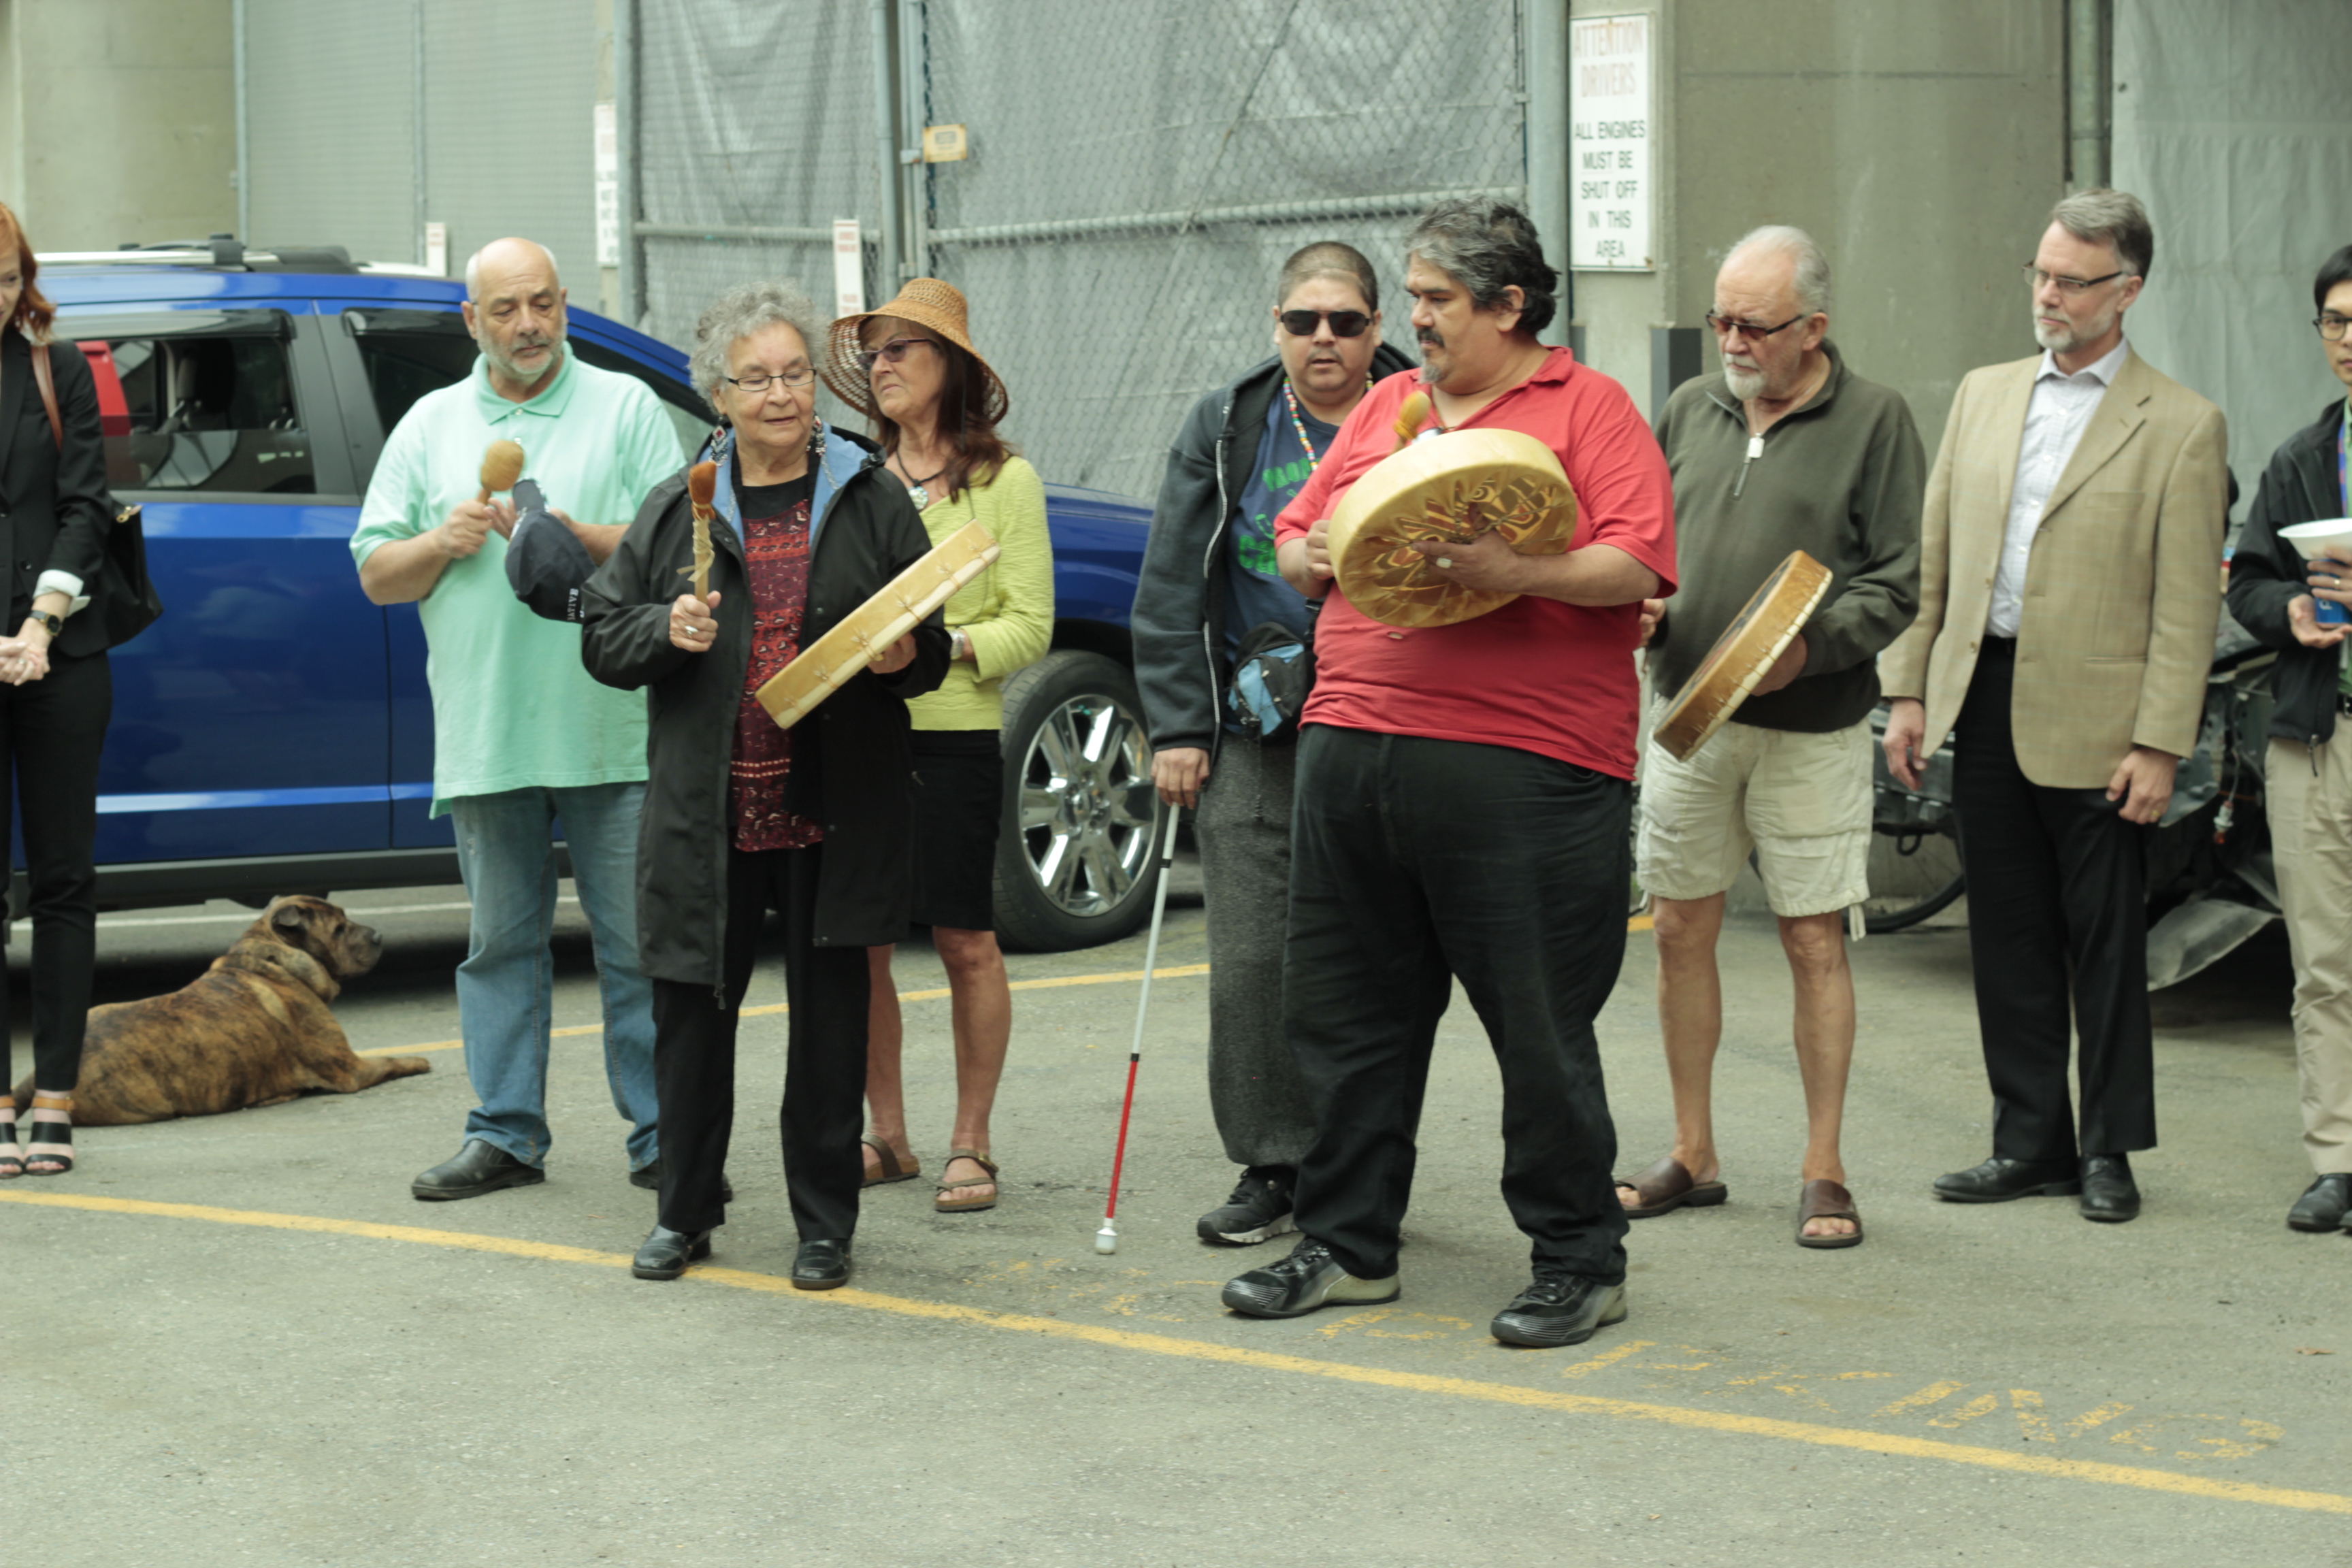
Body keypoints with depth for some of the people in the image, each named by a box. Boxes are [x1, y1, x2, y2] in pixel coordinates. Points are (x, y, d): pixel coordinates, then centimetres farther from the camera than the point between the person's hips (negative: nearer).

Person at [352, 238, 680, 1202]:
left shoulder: (627, 408, 6)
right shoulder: (429, 427, 14)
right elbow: (376, 573, 12)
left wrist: (574, 537, -17)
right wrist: (444, 542, -7)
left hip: (613, 730, -3)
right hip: (484, 735, 3)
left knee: (639, 941, -1)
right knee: (501, 941, 8)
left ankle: (663, 1134, 5)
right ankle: (506, 1133, 15)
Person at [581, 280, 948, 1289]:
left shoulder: (873, 502, 6)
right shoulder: (677, 511, 9)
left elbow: (933, 640, 10)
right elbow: (601, 634, 9)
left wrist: (906, 658, -12)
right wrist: (665, 632, -10)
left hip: (835, 815, -1)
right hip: (706, 815, 1)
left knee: (830, 1018, 4)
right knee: (691, 1011, 6)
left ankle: (824, 1225, 15)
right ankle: (685, 1211, 23)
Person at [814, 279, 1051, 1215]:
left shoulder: (1004, 480, 2)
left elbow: (1030, 626, -3)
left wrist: (945, 646, -19)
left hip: (954, 732, -4)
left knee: (965, 941, 0)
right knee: (860, 944, 3)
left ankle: (970, 1145, 10)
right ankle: (887, 1138, 15)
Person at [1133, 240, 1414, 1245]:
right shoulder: (1225, 430, 7)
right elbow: (1171, 589, 6)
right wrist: (1177, 728, -1)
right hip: (1252, 738, 1)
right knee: (1250, 959, 0)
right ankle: (1272, 1165, 11)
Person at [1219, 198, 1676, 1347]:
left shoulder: (1588, 408, 0)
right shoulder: (1383, 407, 18)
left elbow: (1635, 565, -11)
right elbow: (1294, 542, 21)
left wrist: (1518, 573, -25)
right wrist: (1315, 555, -1)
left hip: (1521, 767, -6)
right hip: (1353, 750, 6)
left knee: (1540, 1025, -1)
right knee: (1345, 1012, 11)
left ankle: (1579, 1262, 11)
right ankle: (1346, 1243, 23)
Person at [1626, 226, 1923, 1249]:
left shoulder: (1873, 420, -3)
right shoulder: (1690, 411, 11)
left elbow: (1901, 581, -6)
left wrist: (1811, 646, -19)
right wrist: (1637, 606, -3)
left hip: (1811, 729, -4)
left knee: (1816, 942, -1)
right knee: (1682, 932, 8)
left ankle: (1823, 1172, 9)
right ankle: (1693, 1156, 21)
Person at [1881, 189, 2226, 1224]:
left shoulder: (2182, 426, -4)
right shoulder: (1982, 396, 11)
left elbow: (2186, 606, -7)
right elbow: (1931, 555, 13)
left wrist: (2159, 745, -12)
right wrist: (1909, 690, 7)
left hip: (2093, 721, -5)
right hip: (1982, 702, 5)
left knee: (2105, 942, 4)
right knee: (2007, 937, 10)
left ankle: (2109, 1150, 16)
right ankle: (2032, 1143, 19)